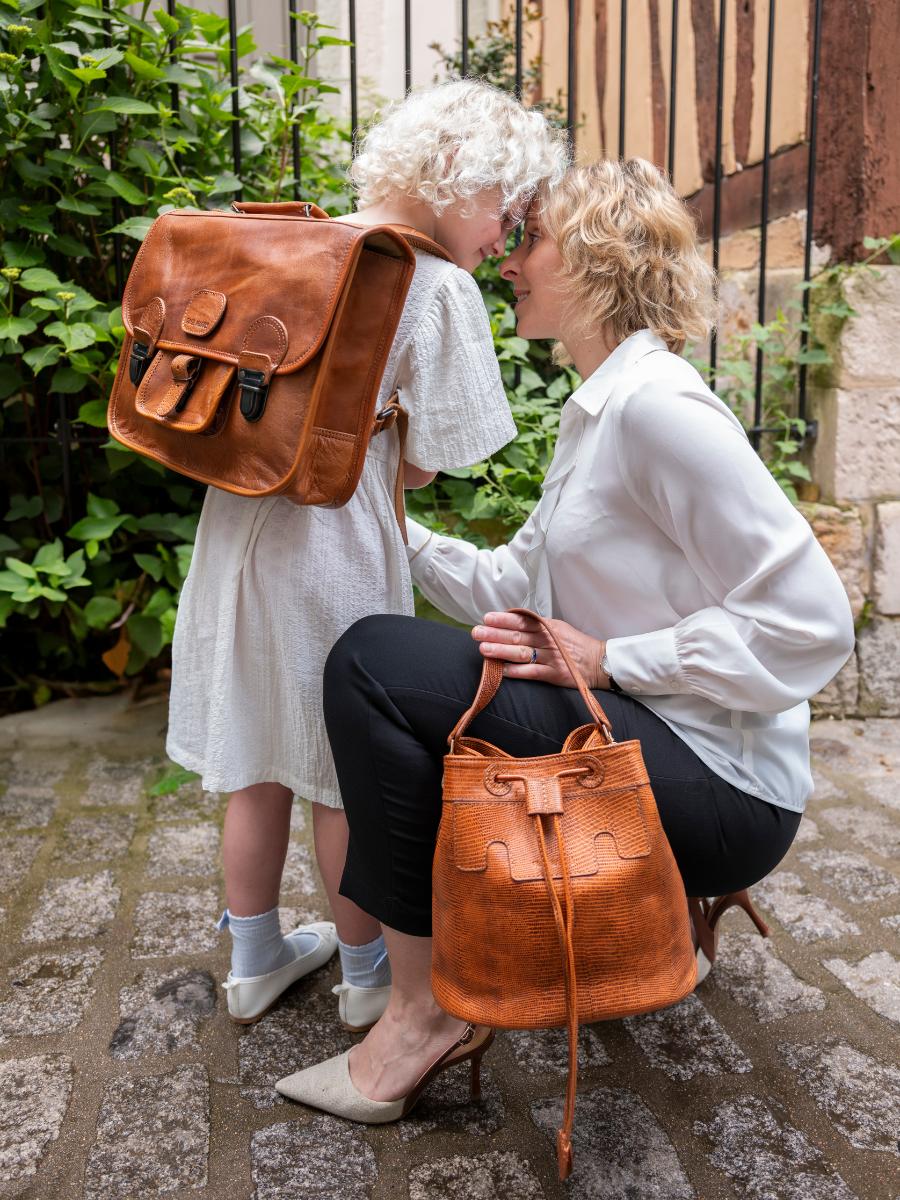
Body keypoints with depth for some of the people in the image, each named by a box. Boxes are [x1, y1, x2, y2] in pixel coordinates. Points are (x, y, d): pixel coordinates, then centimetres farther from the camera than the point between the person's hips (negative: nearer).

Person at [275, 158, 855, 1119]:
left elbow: (811, 619, -21)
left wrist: (608, 659, -19)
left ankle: (424, 1011, -6)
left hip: (717, 788, -10)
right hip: (648, 742, 10)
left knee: (374, 663, -17)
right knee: (391, 665, 18)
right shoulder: (597, 409, 15)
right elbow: (514, 581, 15)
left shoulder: (658, 403, -16)